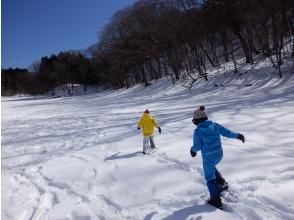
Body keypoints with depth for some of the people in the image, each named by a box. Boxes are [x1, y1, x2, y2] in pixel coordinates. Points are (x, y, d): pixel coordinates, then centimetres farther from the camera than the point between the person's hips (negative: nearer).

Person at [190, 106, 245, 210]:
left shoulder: (198, 131, -15)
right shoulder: (215, 125, -1)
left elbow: (197, 146, -12)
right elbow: (227, 132, 3)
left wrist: (192, 150, 10)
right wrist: (238, 135, 19)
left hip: (208, 157, -6)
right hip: (219, 154, 6)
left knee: (210, 178, 11)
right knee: (211, 167, 35)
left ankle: (216, 200, 15)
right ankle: (221, 183, 29)